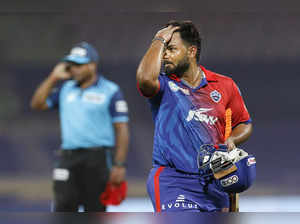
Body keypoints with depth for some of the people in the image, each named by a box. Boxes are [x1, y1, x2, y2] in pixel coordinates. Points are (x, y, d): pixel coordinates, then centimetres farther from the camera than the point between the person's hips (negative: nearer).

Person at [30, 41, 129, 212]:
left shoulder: (111, 91, -1)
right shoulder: (65, 89, 15)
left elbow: (122, 129, -6)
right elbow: (37, 104, 12)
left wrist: (119, 165, -13)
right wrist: (53, 78, 5)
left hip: (98, 158, -4)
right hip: (68, 158, 4)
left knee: (96, 211, 0)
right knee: (63, 208, -3)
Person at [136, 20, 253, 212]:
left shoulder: (224, 85, 10)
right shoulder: (163, 84, 2)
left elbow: (244, 124, 21)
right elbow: (145, 78, -23)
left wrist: (231, 140, -2)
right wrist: (159, 41, -9)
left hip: (213, 182, 4)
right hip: (172, 180, -4)